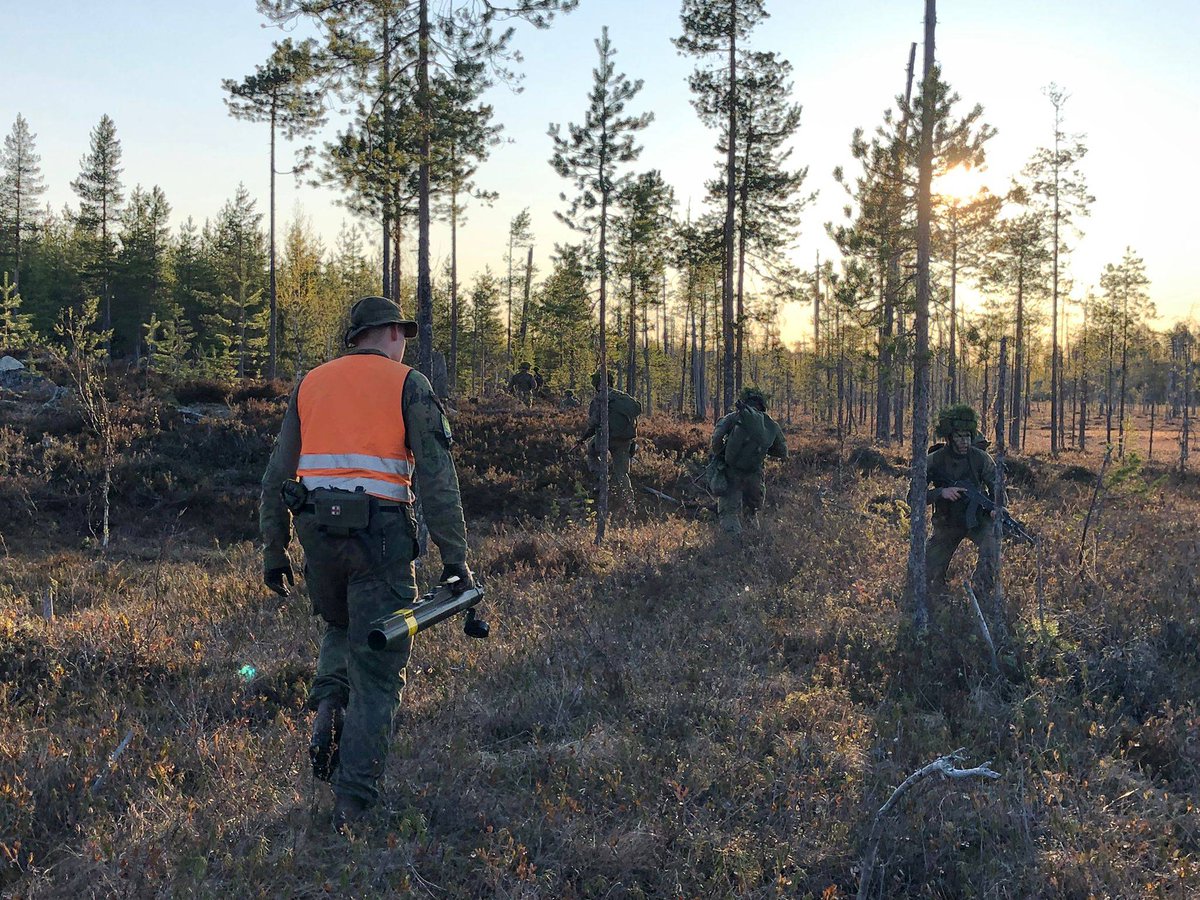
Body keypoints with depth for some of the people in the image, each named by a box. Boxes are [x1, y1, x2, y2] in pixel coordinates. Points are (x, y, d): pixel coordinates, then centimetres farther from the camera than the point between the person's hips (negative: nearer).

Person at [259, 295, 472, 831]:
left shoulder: (310, 384, 14)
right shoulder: (408, 384, 1)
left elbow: (277, 477, 13)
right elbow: (437, 478, -7)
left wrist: (273, 552, 17)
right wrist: (454, 559, -7)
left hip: (318, 531, 4)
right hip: (381, 534, -4)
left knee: (340, 629, 31)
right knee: (377, 671, 4)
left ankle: (327, 710, 5)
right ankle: (353, 805, 3)